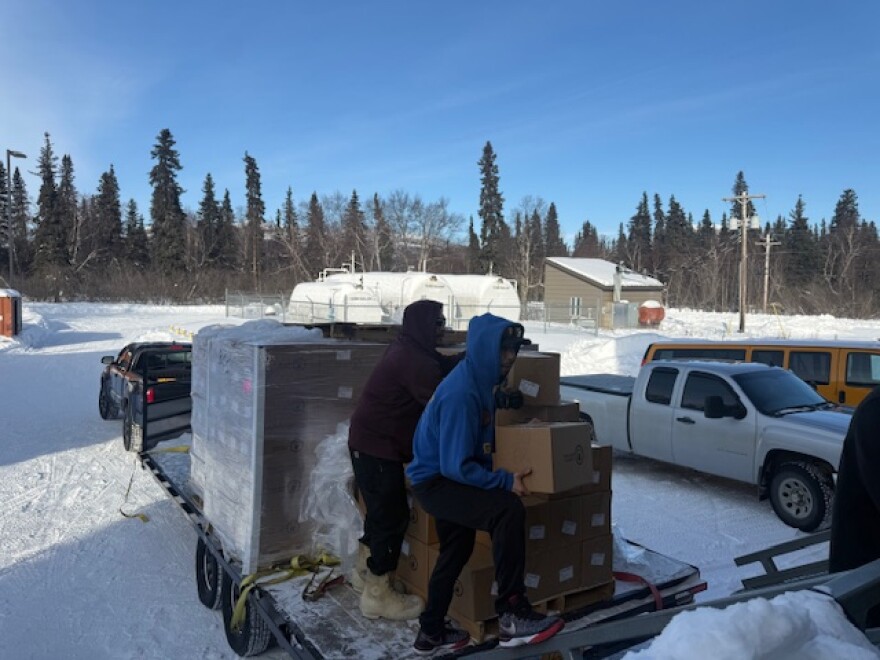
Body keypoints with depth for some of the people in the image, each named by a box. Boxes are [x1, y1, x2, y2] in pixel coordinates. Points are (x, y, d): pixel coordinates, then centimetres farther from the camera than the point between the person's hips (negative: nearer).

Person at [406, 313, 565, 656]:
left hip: (445, 476, 11)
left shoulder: (479, 380, 2)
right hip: (436, 481, -11)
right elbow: (457, 466, -29)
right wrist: (506, 481, -22)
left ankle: (432, 632, 39)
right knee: (508, 510, -26)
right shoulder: (461, 393, -29)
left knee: (456, 550, 22)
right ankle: (512, 616, -17)